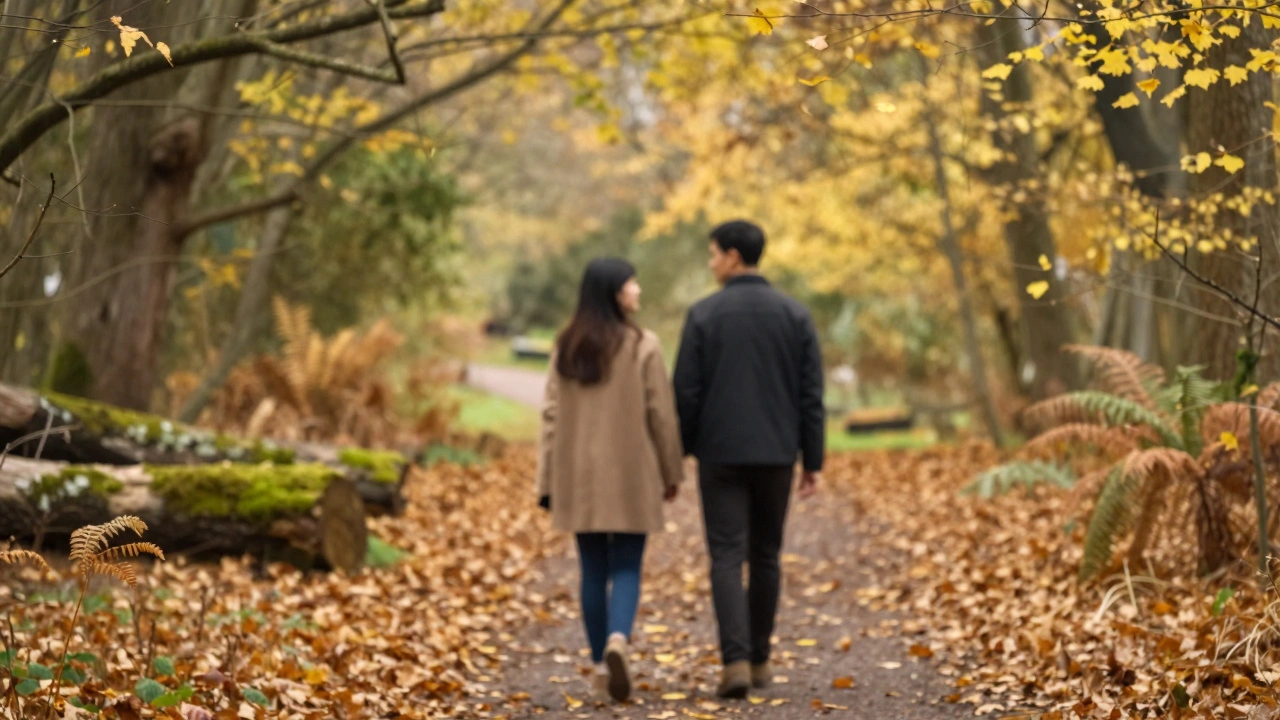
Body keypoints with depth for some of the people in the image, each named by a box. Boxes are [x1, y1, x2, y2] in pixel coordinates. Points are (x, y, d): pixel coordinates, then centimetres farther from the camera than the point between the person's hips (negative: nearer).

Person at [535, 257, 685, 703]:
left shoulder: (566, 348, 2)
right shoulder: (642, 346, -9)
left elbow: (552, 416, 3)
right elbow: (661, 414, -6)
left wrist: (549, 480, 7)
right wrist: (672, 471, 5)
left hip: (580, 477, 3)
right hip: (630, 475, -3)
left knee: (593, 570, 11)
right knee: (626, 568, 2)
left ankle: (601, 666, 14)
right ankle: (617, 641, -23)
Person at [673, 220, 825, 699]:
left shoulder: (704, 315, -5)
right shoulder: (795, 315, 2)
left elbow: (687, 393, -5)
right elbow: (811, 396, 1)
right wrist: (813, 462, 6)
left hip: (720, 455, -2)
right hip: (776, 455, 3)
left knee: (727, 557, -2)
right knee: (765, 556, 14)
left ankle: (735, 662, -16)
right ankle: (759, 659, 21)